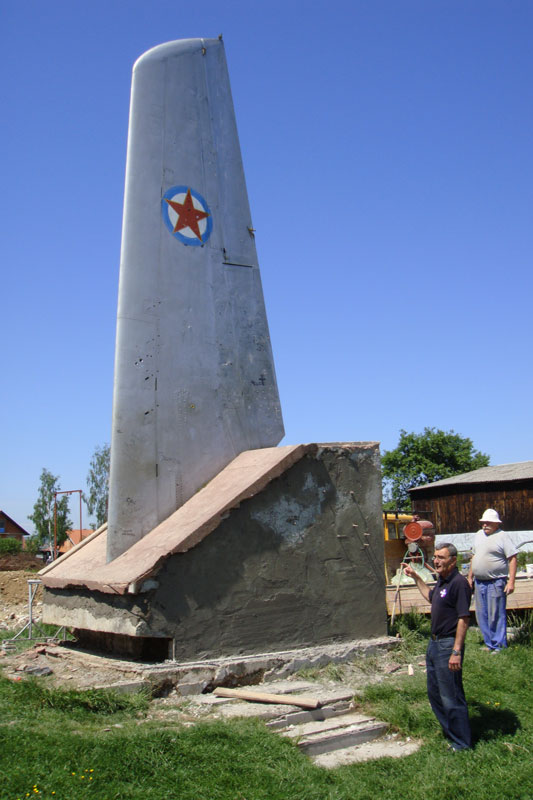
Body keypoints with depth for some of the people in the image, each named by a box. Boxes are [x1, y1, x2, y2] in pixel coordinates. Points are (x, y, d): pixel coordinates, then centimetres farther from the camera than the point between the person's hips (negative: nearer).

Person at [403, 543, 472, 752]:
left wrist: (456, 652, -24)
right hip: (434, 643, 10)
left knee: (451, 696, -1)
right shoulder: (442, 581, 11)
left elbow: (464, 619, -22)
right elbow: (431, 597, 34)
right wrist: (416, 577, 29)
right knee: (435, 693, 19)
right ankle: (449, 732, 34)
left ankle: (461, 743, 12)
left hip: (448, 645, -10)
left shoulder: (459, 583, -19)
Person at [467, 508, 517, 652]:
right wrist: (470, 576, 19)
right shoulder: (479, 535, 13)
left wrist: (511, 581, -18)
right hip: (479, 582, 7)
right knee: (482, 616, 11)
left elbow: (512, 558, -13)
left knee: (496, 616, -3)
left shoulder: (502, 536, -9)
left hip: (496, 582, -7)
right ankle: (489, 643, 23)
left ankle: (499, 646, 7)